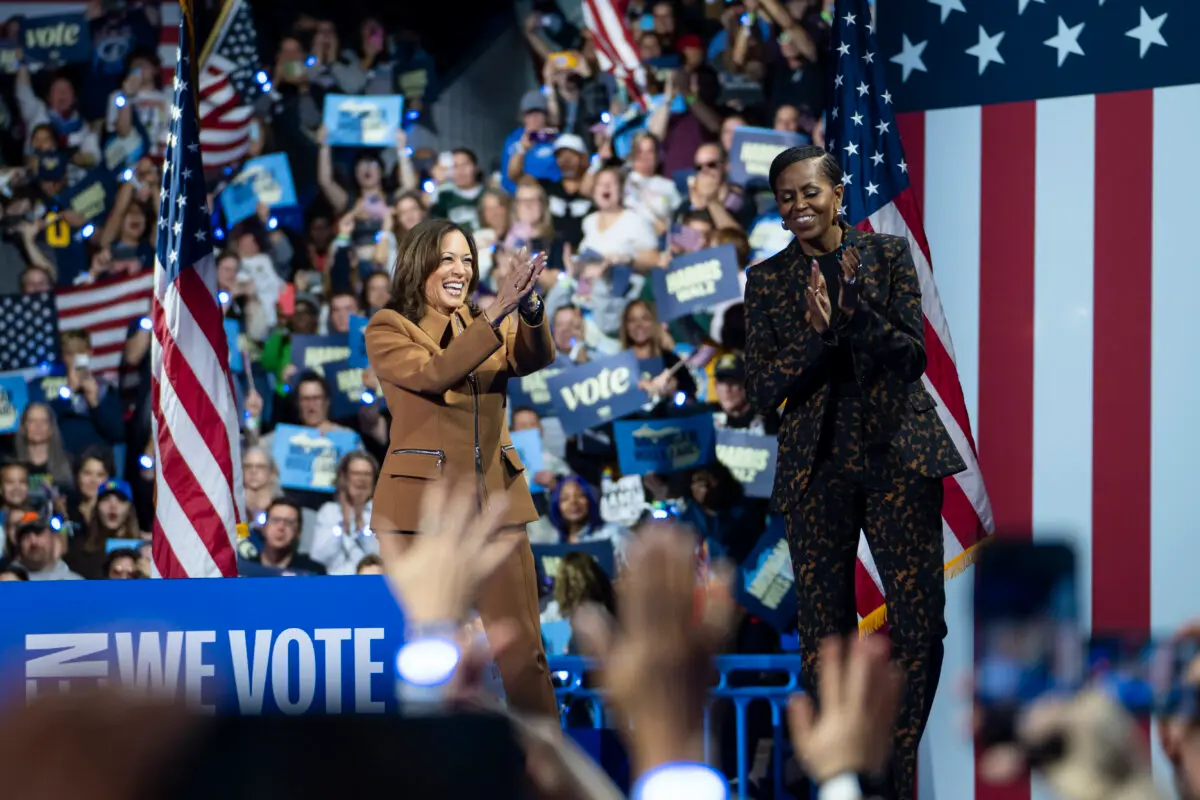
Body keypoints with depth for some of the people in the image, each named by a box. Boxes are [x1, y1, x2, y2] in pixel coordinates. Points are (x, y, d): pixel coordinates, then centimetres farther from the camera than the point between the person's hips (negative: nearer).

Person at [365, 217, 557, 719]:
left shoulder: (488, 324, 12)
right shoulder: (388, 330, 0)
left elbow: (534, 358, -8)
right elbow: (432, 372, -19)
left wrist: (530, 309, -30)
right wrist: (497, 313, -28)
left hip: (495, 499, 3)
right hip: (421, 502, -3)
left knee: (523, 648, -1)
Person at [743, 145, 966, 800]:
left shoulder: (887, 255, 3)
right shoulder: (767, 280, 5)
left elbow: (913, 356, -4)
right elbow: (762, 389, -1)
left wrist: (855, 311, -21)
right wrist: (816, 333, -18)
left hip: (899, 454, -1)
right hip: (816, 466, 1)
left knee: (920, 618, -6)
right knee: (824, 630, 2)